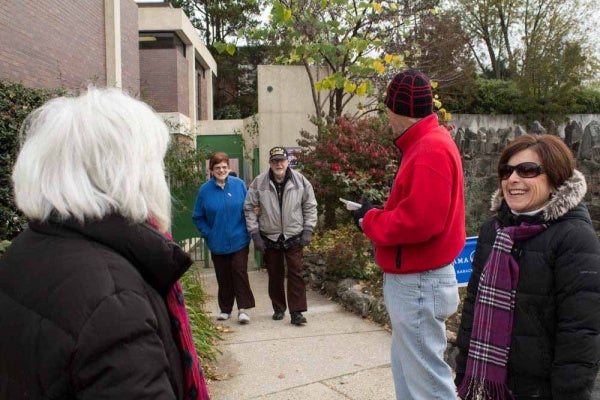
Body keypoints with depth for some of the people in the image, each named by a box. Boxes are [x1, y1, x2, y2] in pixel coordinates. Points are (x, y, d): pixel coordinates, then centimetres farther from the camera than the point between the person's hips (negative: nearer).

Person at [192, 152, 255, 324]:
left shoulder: (239, 185, -3)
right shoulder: (205, 190, -4)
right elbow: (198, 217, 4)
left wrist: (247, 230, -3)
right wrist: (208, 233, -4)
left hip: (239, 240, -1)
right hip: (217, 243, 1)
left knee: (240, 273, -4)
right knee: (223, 277, 11)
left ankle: (243, 308, 2)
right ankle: (225, 309, 24)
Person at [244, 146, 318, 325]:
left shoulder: (300, 180, -5)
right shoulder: (259, 183, -6)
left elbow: (310, 206, 3)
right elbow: (249, 208, 0)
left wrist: (308, 230, -4)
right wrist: (255, 233, -4)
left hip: (294, 236, -1)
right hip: (270, 237, 1)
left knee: (296, 273, -3)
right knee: (275, 275, 11)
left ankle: (296, 312, 3)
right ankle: (278, 309, 26)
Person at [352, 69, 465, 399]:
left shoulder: (431, 150, -21)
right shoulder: (426, 144, 12)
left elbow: (419, 221, -28)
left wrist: (370, 221, -14)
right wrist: (378, 215, 1)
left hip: (419, 285, -10)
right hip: (412, 280, 10)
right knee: (407, 369, 22)